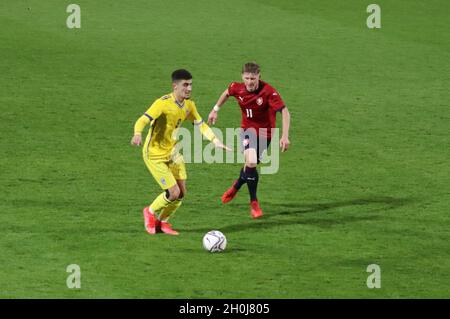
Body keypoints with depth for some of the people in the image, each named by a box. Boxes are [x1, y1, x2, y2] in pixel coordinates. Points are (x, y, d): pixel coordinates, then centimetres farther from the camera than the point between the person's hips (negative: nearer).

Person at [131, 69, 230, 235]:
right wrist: (138, 134, -55)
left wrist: (216, 141, -2)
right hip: (155, 155, -8)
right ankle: (150, 212, 17)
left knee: (181, 193, 6)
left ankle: (162, 222, 28)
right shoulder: (163, 103, -25)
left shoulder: (189, 105, -1)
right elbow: (142, 120, -34)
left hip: (172, 152, 8)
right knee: (174, 193, -11)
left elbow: (201, 125, 11)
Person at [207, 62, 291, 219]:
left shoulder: (268, 91, -25)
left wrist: (285, 136, -34)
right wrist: (215, 110, 19)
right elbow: (227, 92, 13)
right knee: (251, 162, -18)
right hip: (247, 128, 2)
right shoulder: (237, 88, -12)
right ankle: (254, 202, 1)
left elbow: (284, 111, -26)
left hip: (264, 132, -2)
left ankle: (237, 185, 34)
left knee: (250, 164, -3)